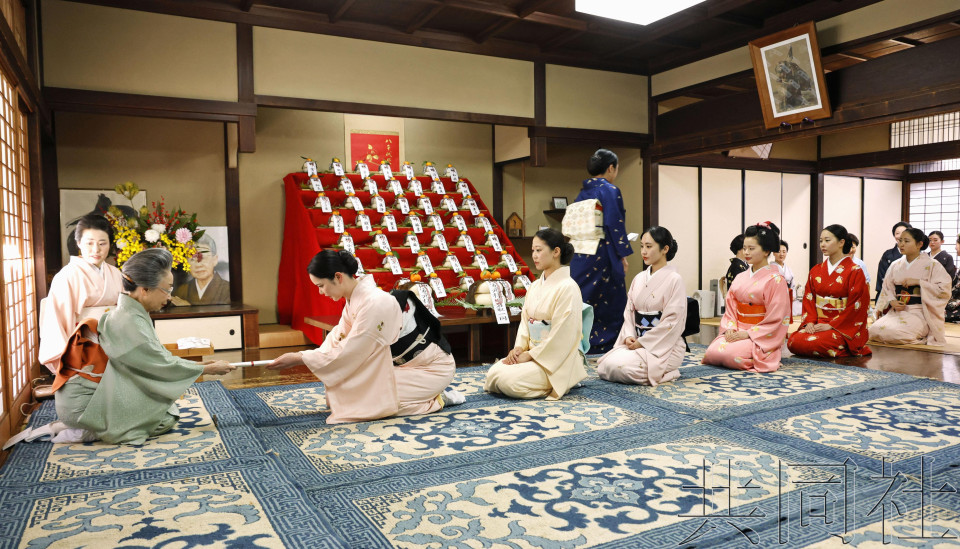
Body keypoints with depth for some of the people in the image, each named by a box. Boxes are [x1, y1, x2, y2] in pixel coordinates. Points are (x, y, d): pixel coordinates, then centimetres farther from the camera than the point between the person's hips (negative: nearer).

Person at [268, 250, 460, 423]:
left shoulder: (375, 304, -30)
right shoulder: (355, 298, -1)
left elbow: (348, 353, -26)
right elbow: (338, 337, 4)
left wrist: (299, 359, -20)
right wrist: (302, 355, -8)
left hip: (433, 367, -9)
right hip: (405, 364, 9)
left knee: (368, 402, -19)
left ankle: (433, 400, 0)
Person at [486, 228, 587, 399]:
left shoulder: (567, 287, -14)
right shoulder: (535, 286, 11)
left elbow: (562, 334, -18)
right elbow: (525, 320, 12)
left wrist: (529, 355, -15)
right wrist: (519, 348, -5)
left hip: (556, 358, -7)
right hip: (532, 352, 7)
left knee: (510, 380, -25)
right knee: (493, 374, -11)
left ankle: (566, 380, 0)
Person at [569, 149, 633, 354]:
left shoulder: (583, 192, 13)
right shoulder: (610, 191, -10)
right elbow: (614, 225, -15)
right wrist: (623, 255, -9)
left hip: (581, 256, 7)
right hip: (604, 254, -7)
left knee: (585, 299, 12)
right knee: (609, 303, 2)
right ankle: (605, 344, 6)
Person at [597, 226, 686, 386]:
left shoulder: (674, 280, -8)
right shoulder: (639, 279, 12)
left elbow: (673, 321, -14)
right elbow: (629, 311, 12)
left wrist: (642, 342, -14)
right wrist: (629, 336, -6)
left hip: (664, 347, -6)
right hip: (638, 342, 6)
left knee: (620, 367, -27)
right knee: (604, 366, -16)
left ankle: (666, 372, 0)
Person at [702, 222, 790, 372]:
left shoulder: (775, 280, -6)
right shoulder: (740, 278, 14)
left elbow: (775, 319, -11)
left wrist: (748, 333, -16)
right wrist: (730, 328, -5)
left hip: (760, 336, -5)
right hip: (737, 331, 6)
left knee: (728, 353, -29)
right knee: (712, 352, -20)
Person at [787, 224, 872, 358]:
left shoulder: (855, 272, -3)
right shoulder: (815, 271, 12)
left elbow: (856, 306, -9)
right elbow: (808, 299, 9)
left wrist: (831, 325, -16)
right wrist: (810, 322, -8)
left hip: (843, 327, -5)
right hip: (817, 324, 5)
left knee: (814, 343, -32)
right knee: (793, 342, -22)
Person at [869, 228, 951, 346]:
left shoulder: (932, 265, 0)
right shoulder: (895, 265, 13)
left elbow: (945, 289, -9)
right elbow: (887, 288, 14)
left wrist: (918, 282, -13)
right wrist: (892, 301, -7)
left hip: (919, 312, -5)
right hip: (896, 311, 5)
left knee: (893, 332, -31)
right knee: (874, 330, -21)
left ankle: (922, 339, 2)